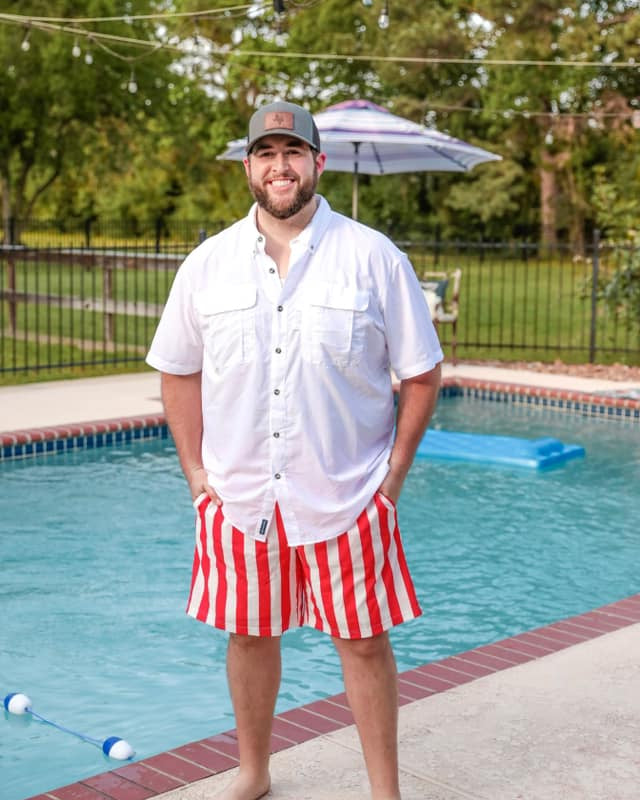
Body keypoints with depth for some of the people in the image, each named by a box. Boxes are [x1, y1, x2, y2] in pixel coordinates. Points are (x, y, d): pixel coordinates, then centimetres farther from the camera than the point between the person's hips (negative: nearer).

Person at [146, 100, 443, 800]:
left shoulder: (374, 258, -5)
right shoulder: (207, 264, 2)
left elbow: (422, 374, -1)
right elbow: (178, 373, 10)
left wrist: (393, 475, -4)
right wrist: (195, 471, 4)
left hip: (345, 497, -2)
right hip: (239, 496, 2)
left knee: (363, 641, 6)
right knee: (250, 635, 14)